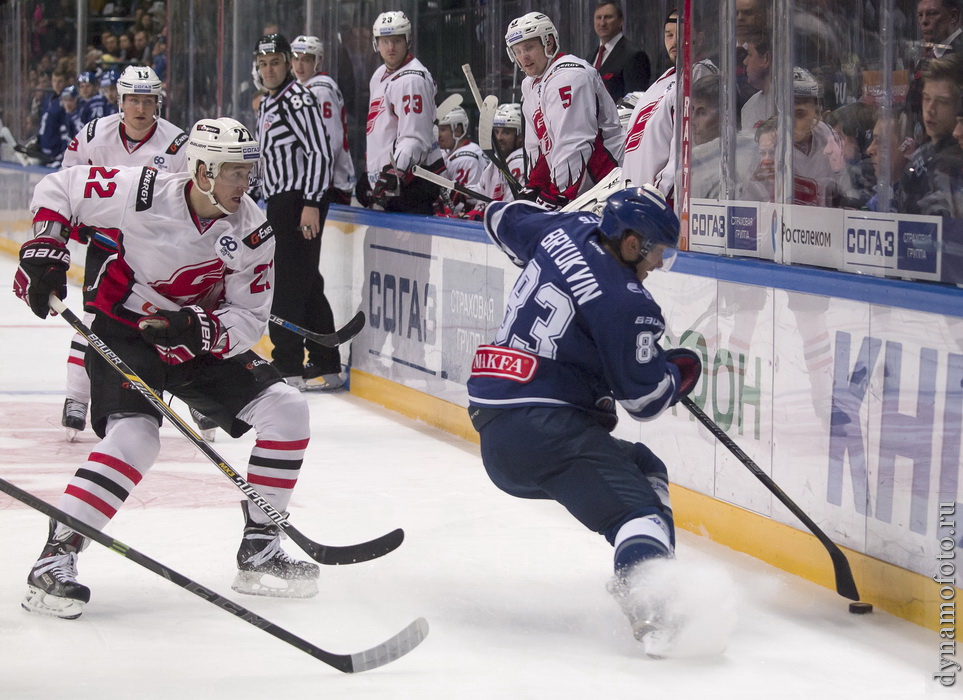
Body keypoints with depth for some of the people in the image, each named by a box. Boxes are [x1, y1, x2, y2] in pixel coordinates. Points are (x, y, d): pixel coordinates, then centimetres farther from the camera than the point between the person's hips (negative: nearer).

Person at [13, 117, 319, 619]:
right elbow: (58, 188, -8)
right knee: (134, 437, -29)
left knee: (286, 411, -5)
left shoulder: (253, 231, -10)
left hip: (201, 341, 6)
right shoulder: (144, 193, -22)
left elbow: (249, 318, -7)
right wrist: (45, 250, -18)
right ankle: (54, 560, -23)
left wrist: (198, 328, -26)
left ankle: (259, 551, 4)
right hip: (124, 332, -5)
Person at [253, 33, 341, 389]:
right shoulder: (268, 103, 18)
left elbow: (319, 152, -19)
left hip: (300, 200, -10)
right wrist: (272, 206, 26)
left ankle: (288, 369, -11)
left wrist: (311, 204, -24)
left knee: (290, 284, -11)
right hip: (282, 201, 10)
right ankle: (328, 366, 17)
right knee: (308, 283, 12)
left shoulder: (298, 99, -13)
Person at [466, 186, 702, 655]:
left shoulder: (567, 230, 11)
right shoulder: (625, 303, -13)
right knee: (638, 507, -23)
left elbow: (503, 217, 32)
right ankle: (650, 606, -50)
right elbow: (645, 397, -8)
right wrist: (683, 370, 13)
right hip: (542, 427, -10)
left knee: (643, 468, 24)